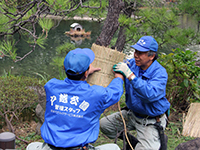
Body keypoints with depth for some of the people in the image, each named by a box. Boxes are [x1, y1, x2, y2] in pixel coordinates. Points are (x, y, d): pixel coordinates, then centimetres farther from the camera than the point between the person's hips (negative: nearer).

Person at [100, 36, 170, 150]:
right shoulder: (131, 64, -7)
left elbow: (150, 94, -39)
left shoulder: (160, 73, -23)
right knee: (104, 124, 5)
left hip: (151, 121, -6)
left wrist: (130, 75, -41)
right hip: (132, 114, 6)